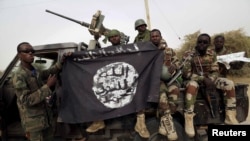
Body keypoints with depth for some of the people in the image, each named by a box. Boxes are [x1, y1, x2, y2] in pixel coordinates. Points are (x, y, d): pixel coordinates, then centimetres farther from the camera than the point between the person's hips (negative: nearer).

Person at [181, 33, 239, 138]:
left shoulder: (212, 54, 1)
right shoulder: (188, 54, -12)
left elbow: (215, 71, 2)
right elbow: (185, 73, -17)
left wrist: (210, 80, -22)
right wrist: (203, 79, -26)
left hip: (208, 79, 5)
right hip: (193, 79, -5)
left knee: (229, 84, -14)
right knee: (192, 85, -40)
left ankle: (230, 117, -6)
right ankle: (188, 121, -36)